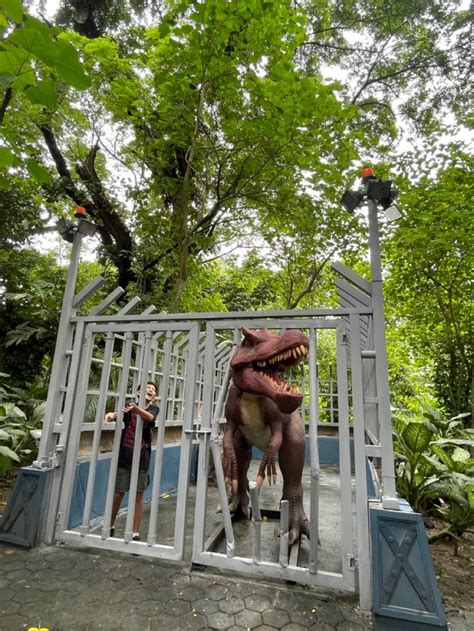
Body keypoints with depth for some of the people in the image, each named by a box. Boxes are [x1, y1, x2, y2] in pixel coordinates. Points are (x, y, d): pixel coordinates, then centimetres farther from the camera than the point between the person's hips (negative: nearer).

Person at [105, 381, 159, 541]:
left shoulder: (153, 409, -2)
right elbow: (116, 414, -18)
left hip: (141, 457, 0)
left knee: (138, 496, 6)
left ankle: (136, 533, 20)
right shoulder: (129, 405, 0)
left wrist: (137, 409, -46)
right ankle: (110, 526, 33)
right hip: (124, 456, 0)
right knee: (118, 493, 9)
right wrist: (110, 415, -43)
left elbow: (149, 417, -25)